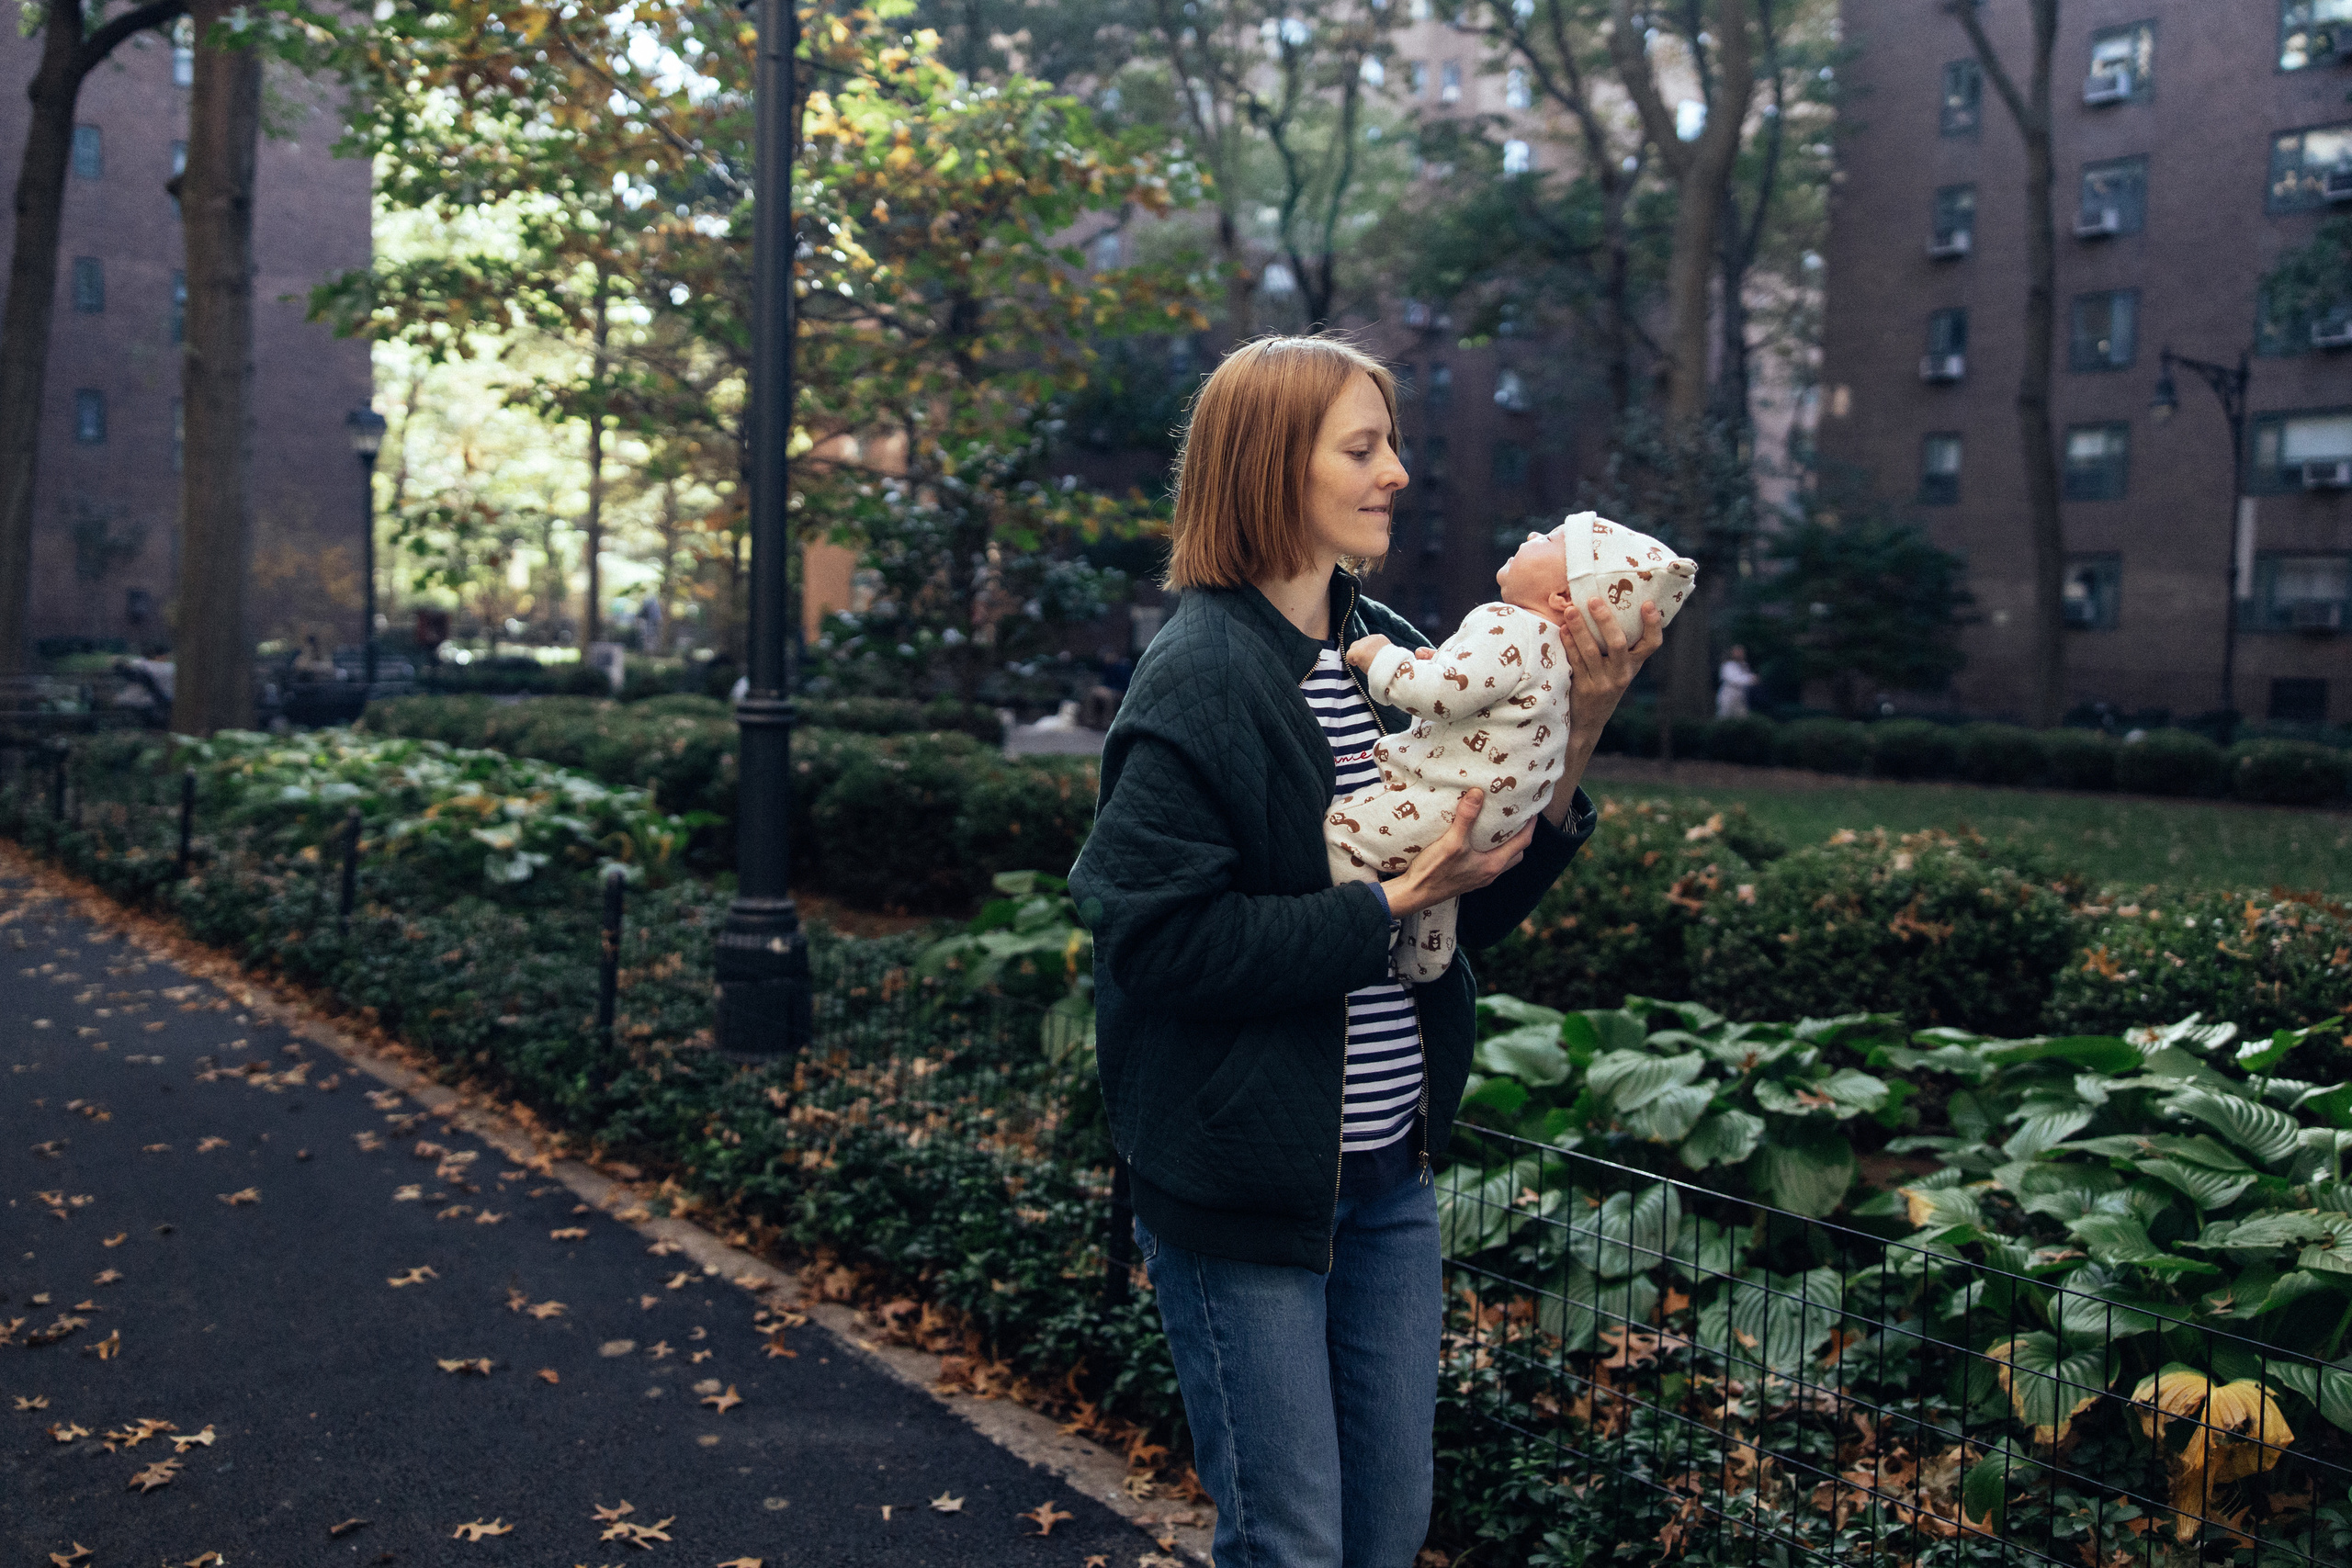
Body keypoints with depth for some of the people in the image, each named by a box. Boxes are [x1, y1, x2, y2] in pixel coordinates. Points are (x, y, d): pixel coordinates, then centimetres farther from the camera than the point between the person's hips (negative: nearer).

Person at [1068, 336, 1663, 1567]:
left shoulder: (1400, 656, 5)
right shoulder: (1198, 680, -16)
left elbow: (1476, 910, 5)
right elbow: (1155, 935, -22)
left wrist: (1571, 747, -7)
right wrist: (1386, 910, -22)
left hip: (1391, 1170, 7)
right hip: (1243, 1180, -7)